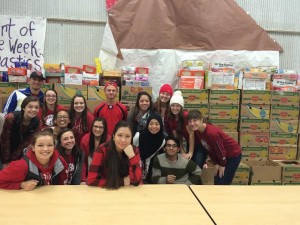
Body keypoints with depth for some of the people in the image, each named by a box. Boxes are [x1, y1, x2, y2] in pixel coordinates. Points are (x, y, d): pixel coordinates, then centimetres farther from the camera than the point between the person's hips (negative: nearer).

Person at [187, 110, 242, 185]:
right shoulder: (197, 131, -9)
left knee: (223, 183, -6)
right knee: (217, 182, 12)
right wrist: (216, 164, 1)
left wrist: (222, 165, -10)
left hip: (233, 154, -8)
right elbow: (209, 149, 1)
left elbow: (220, 150, -24)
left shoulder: (212, 132, -35)